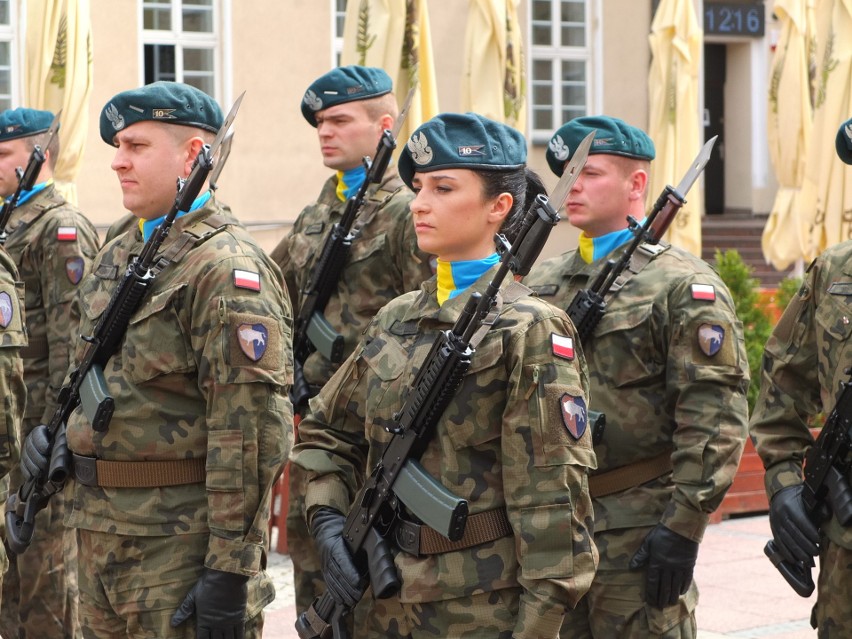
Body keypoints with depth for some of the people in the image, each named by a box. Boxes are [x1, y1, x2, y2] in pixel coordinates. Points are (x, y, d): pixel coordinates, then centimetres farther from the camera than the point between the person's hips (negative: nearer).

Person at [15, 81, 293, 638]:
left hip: (180, 549, -9)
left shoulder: (226, 268, -15)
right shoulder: (116, 257, 14)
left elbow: (253, 430, -20)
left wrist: (231, 567, -23)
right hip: (100, 529, 9)